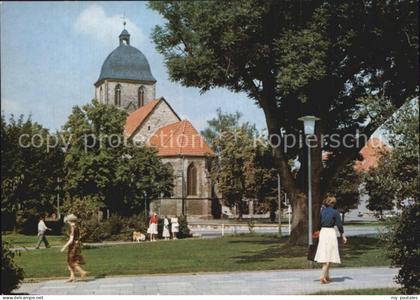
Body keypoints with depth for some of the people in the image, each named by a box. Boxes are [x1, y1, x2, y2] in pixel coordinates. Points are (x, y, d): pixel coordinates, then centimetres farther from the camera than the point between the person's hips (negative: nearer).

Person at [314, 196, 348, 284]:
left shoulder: (322, 210, 6)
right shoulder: (335, 212, -5)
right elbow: (339, 225, -4)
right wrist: (343, 236, 5)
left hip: (322, 232, 5)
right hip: (331, 232, -5)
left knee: (324, 255, 12)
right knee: (330, 255, -2)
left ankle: (327, 276, 18)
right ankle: (322, 276, -13)